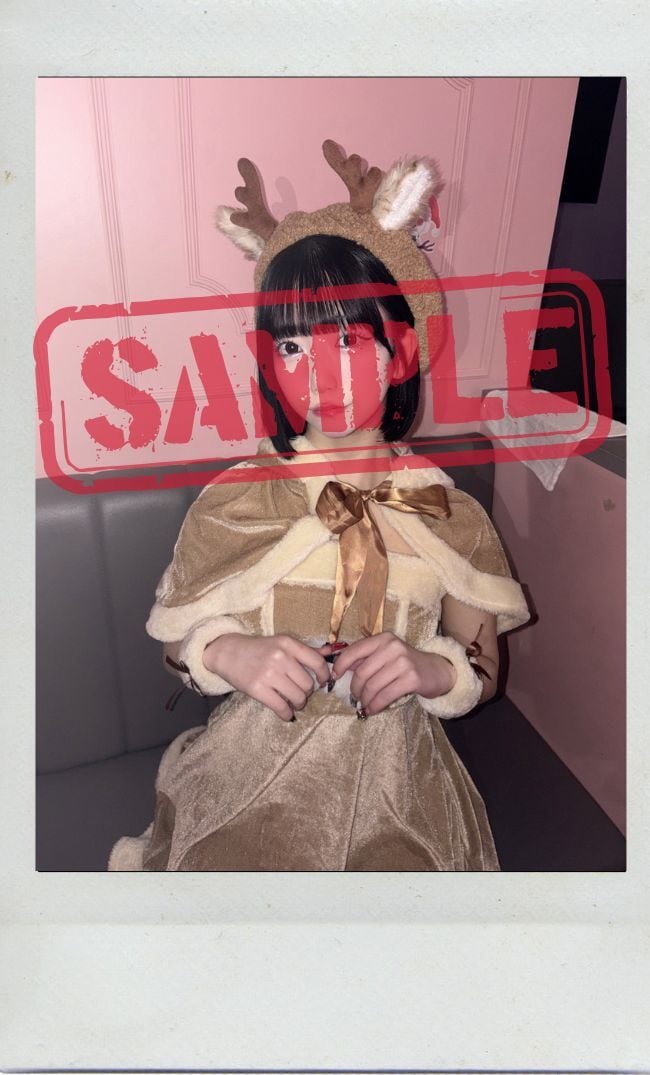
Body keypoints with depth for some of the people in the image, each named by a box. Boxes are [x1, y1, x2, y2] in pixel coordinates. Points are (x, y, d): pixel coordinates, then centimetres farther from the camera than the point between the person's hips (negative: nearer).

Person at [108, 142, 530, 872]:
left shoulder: (447, 515, -9)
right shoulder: (233, 503, -10)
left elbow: (484, 667, 1)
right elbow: (178, 639, -1)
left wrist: (433, 669, -22)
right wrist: (227, 653, -24)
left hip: (392, 790, 1)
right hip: (251, 778, 0)